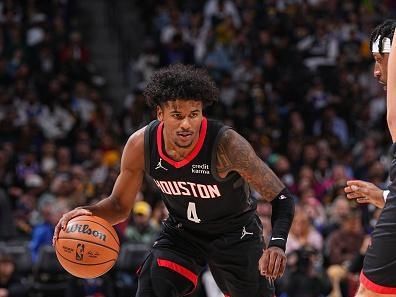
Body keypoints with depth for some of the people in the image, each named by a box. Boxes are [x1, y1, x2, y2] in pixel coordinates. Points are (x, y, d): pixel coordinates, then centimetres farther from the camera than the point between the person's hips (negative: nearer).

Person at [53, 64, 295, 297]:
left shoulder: (226, 144, -34)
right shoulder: (141, 145, -22)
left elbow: (282, 198, -29)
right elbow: (120, 205, -6)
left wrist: (277, 244, -48)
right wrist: (89, 213, -29)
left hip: (235, 233, -2)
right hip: (182, 231, 2)